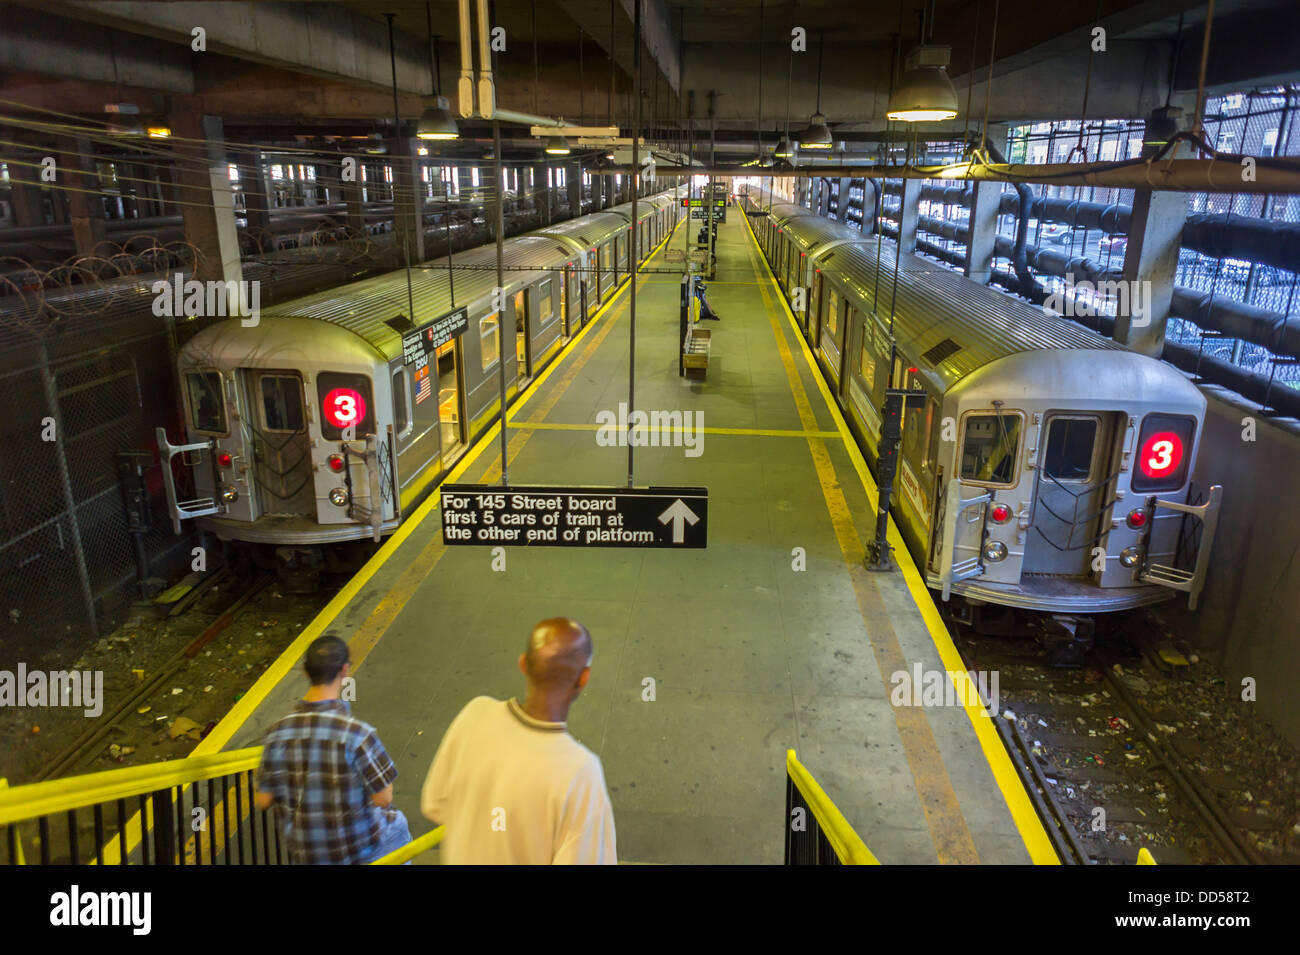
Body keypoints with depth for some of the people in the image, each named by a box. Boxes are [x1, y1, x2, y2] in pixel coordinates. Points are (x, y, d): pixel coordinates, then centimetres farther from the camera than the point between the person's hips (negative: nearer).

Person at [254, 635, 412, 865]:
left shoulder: (277, 732, -14)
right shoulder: (357, 733, -27)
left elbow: (263, 800, -4)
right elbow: (384, 799, -20)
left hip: (305, 855, 3)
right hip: (359, 852, -3)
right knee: (395, 821, 28)